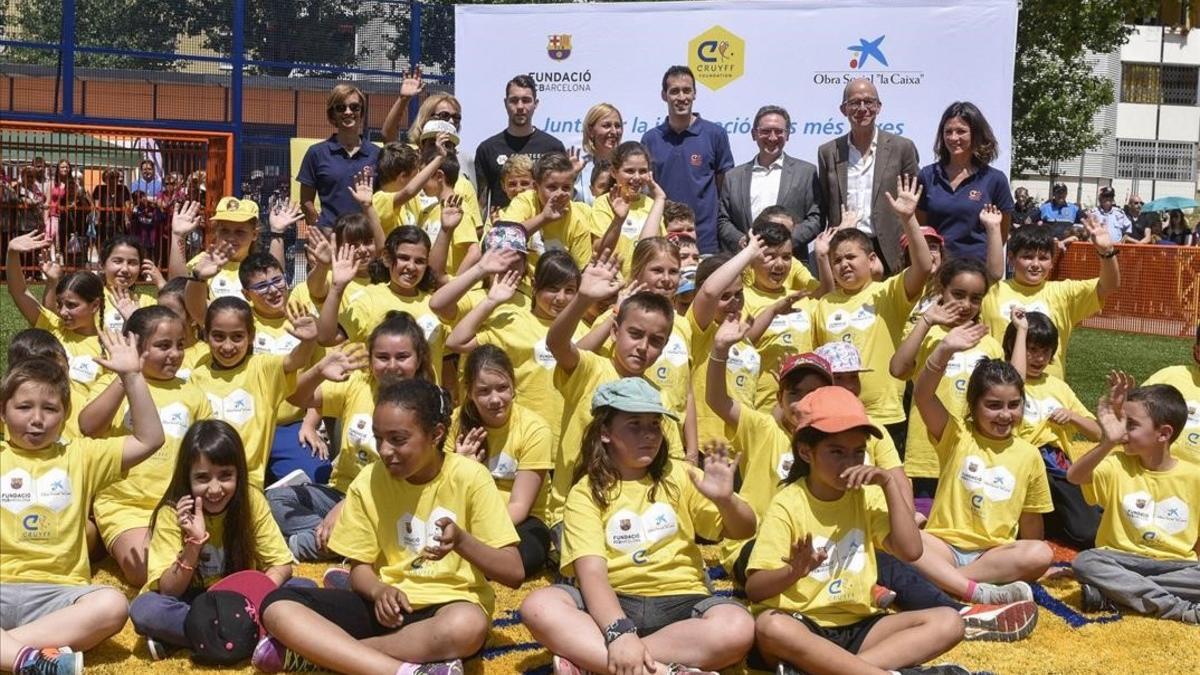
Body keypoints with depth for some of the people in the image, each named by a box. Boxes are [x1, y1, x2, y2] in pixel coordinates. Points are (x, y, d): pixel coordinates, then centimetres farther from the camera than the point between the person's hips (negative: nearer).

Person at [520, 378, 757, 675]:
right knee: (538, 606, -28)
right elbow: (591, 571, -13)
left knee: (738, 628, -30)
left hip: (680, 602, 2)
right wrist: (619, 632, -32)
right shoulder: (586, 493, 1)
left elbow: (743, 531, 10)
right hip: (614, 604, -1)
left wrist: (725, 499, -14)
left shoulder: (678, 476, 9)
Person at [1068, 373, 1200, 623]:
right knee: (1085, 562, -31)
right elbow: (1074, 476, -21)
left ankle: (1115, 592, -25)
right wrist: (1107, 443, -34)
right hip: (1123, 561, 0)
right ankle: (1179, 608, -30)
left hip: (1176, 565, 0)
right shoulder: (1118, 466, -1)